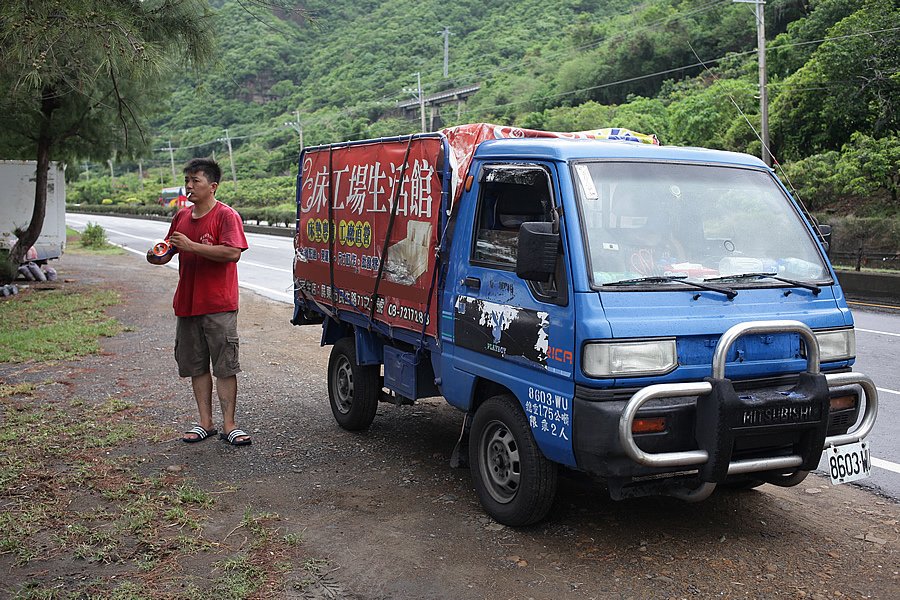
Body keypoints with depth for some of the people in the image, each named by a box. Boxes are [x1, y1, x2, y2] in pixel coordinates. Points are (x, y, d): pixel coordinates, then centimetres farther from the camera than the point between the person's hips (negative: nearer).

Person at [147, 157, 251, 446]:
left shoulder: (226, 216, -9)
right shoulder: (182, 216, 14)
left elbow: (233, 252, -23)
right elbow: (169, 251, 23)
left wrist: (191, 245, -22)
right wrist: (157, 257, -1)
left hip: (219, 306, -7)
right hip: (187, 303, 7)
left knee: (225, 367, -3)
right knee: (197, 366, 10)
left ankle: (229, 426, 3)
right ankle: (205, 423, 19)